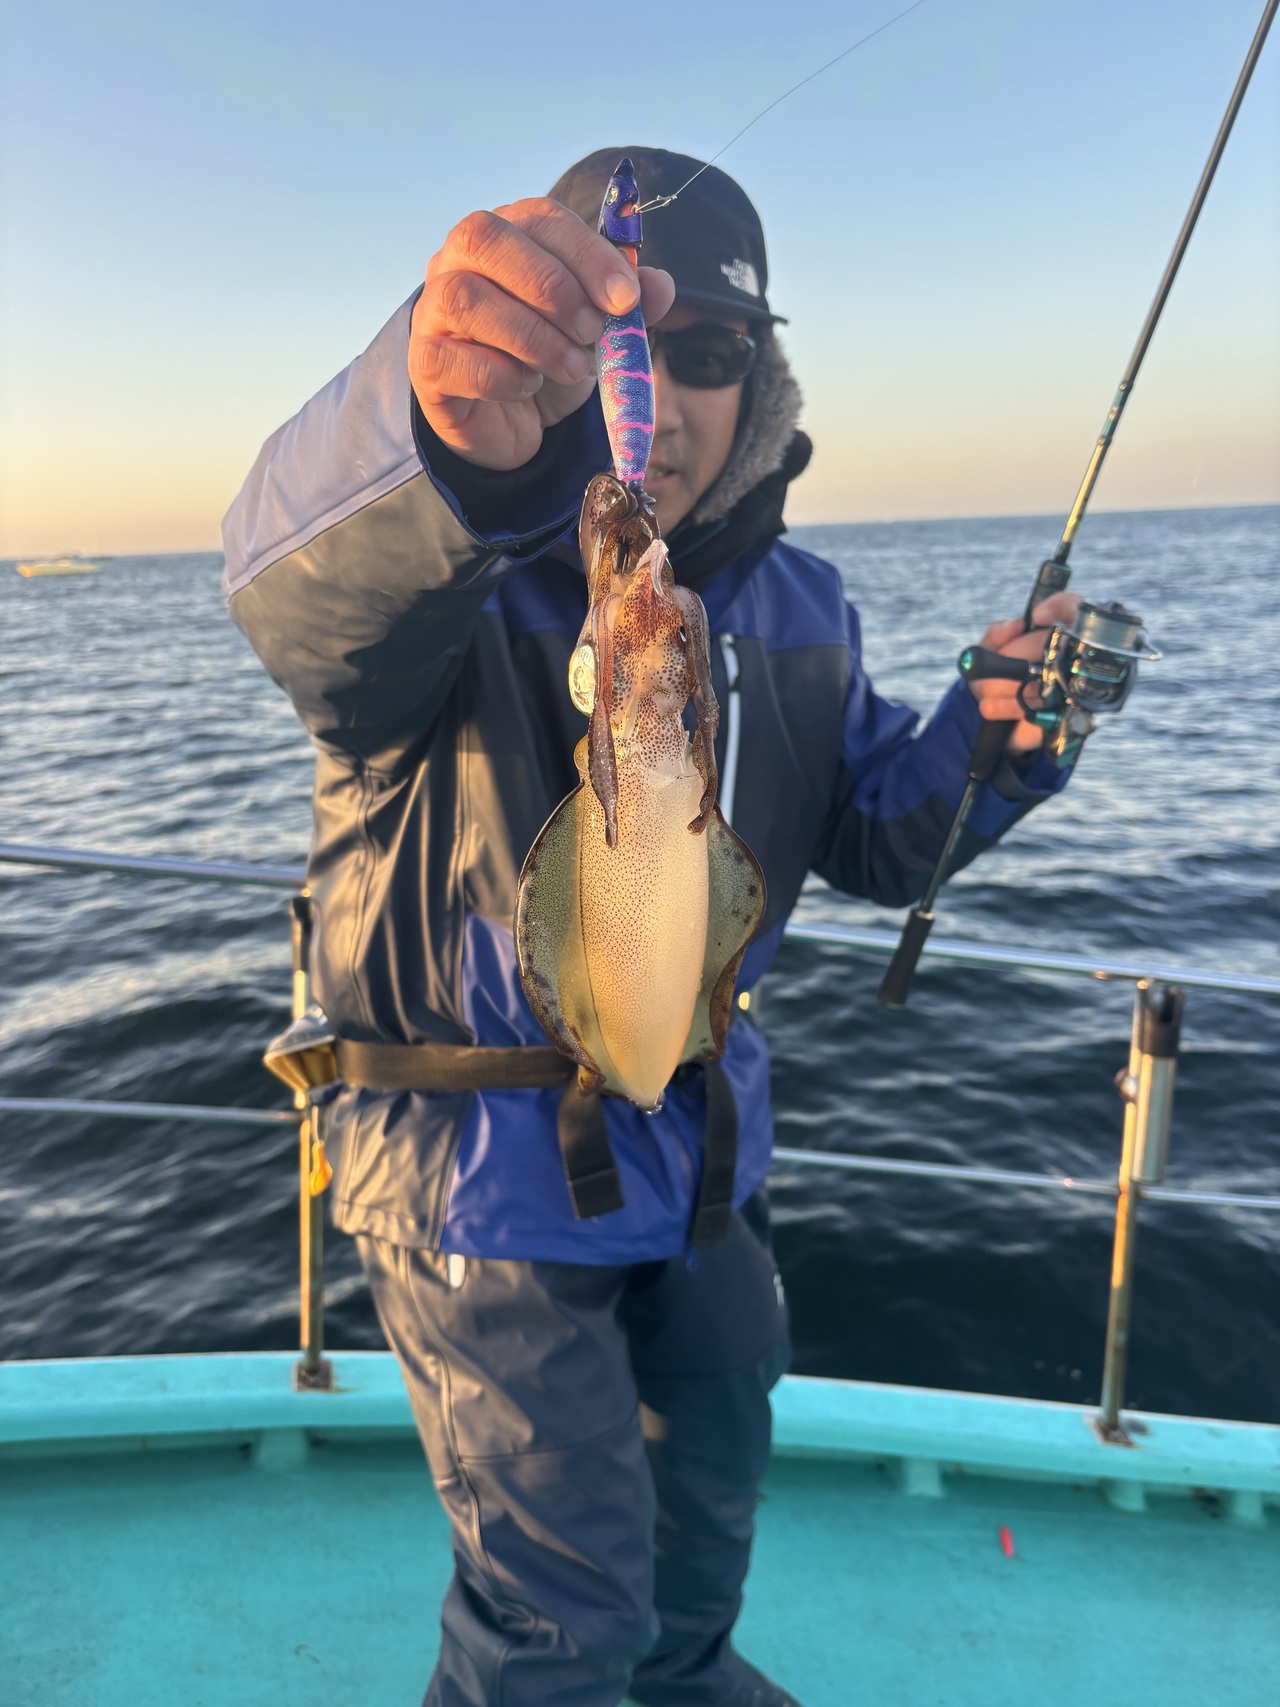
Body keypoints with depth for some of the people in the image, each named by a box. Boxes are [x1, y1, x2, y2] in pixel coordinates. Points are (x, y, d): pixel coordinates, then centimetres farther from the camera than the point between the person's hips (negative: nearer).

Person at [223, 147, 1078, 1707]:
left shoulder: (792, 604, -3)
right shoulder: (444, 580, -22)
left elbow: (871, 837, 3)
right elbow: (298, 589, -45)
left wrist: (990, 736, -17)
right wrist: (439, 425, -67)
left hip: (698, 1134, 7)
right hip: (488, 1166, -6)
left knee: (715, 1443, 29)